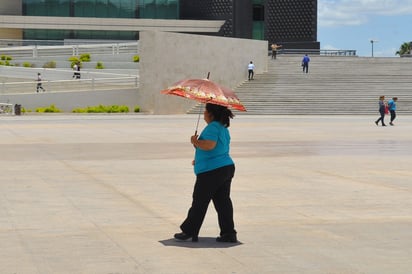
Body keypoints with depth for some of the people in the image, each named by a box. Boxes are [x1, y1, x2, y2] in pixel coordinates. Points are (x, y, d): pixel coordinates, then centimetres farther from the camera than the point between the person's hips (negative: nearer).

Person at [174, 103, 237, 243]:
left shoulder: (212, 127, -14)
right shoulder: (223, 128, 17)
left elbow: (210, 145, -30)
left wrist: (196, 142, -13)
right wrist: (200, 160, 27)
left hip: (211, 171, -9)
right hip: (227, 167, 9)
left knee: (199, 202, 0)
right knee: (223, 202, 8)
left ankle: (188, 231, 8)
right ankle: (229, 233, 6)